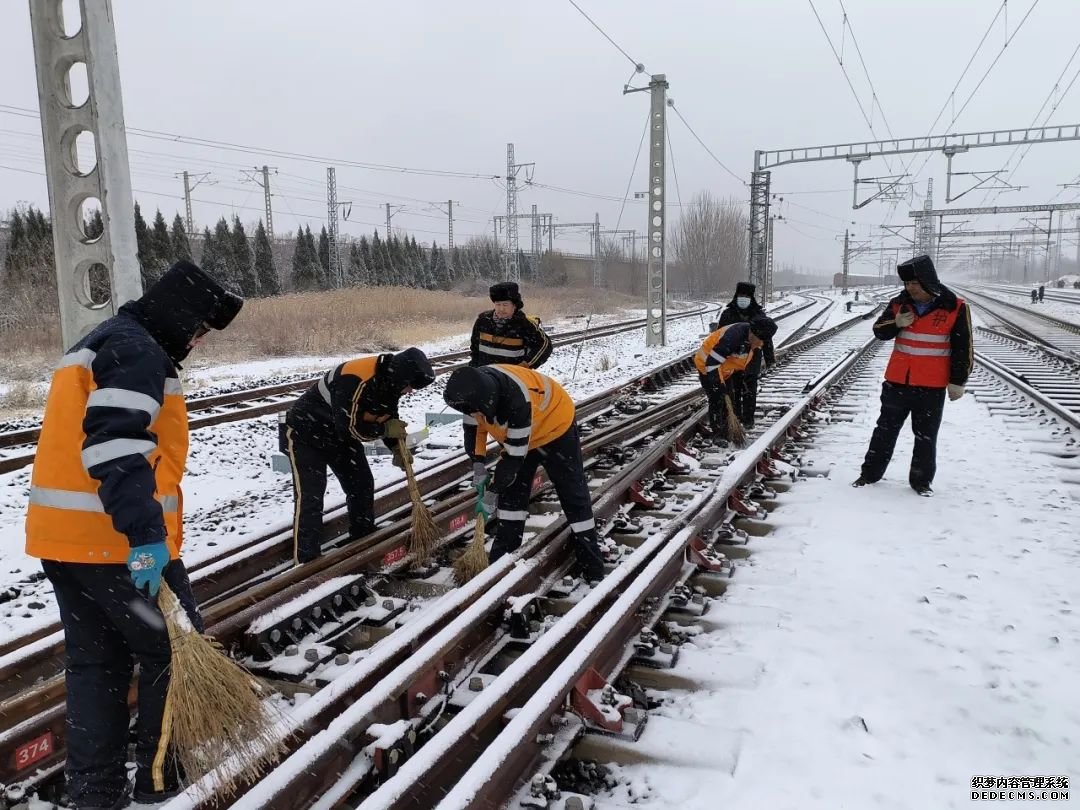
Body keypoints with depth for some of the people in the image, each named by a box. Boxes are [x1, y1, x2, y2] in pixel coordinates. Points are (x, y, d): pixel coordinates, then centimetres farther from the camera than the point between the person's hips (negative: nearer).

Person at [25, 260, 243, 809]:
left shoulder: (98, 344, 20)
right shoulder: (137, 349, -13)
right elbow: (116, 442, -27)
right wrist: (145, 532, -31)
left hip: (64, 536, 10)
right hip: (118, 543, -10)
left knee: (95, 664, 17)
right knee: (173, 652, 7)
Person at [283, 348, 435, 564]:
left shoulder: (389, 381, -10)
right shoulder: (354, 380, -37)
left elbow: (389, 419, 3)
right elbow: (349, 426, -34)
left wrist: (398, 448, -11)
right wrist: (385, 429, -26)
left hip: (341, 434, 9)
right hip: (307, 434, -9)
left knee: (362, 484, 9)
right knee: (309, 496, -11)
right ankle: (307, 561, -5)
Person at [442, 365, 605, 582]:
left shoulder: (518, 403, -44)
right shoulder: (477, 388, -24)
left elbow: (515, 455, -34)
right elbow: (473, 425, -4)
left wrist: (493, 489, -25)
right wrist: (478, 461, -9)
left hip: (555, 425, -7)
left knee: (572, 492, -2)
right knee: (511, 490, 6)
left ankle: (592, 562, 7)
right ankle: (504, 554, 18)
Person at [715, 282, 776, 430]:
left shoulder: (759, 315, -2)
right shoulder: (727, 314, -1)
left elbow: (767, 338, 4)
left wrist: (770, 359, 4)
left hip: (752, 360, -1)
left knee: (749, 391, 4)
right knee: (733, 391, 8)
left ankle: (748, 419, 14)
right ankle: (735, 418, 20)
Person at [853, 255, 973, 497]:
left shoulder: (955, 307, -9)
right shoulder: (900, 303, 0)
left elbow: (963, 349, -4)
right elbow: (879, 331, 5)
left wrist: (957, 382, -4)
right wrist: (895, 323, -16)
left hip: (932, 386, -2)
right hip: (897, 381, 3)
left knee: (926, 436, 9)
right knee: (885, 429, 10)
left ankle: (921, 480, 22)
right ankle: (871, 473, 20)